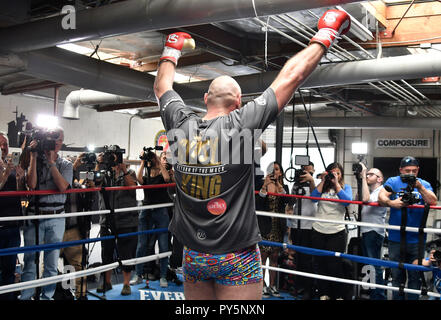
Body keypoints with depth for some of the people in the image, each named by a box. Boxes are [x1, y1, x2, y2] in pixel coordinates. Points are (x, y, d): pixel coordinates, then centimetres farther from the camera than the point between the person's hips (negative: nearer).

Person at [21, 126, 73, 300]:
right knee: (30, 260, 1)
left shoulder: (66, 164, 7)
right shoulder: (35, 160, 4)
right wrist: (34, 157, -11)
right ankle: (25, 296, 11)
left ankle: (47, 296, 19)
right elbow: (31, 184, -12)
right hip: (34, 217, -1)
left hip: (56, 219, 1)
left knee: (52, 263, 7)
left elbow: (63, 186, -10)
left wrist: (51, 161, -10)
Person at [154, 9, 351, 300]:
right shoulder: (242, 124, -12)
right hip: (236, 258, -4)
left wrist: (172, 50, 34)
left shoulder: (181, 124, -2)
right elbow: (291, 77, -7)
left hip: (193, 256, 5)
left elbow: (162, 86, 18)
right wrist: (325, 36, 5)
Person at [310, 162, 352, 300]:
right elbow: (313, 197, -6)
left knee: (335, 265, -2)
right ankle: (324, 294, 17)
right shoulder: (322, 186, 10)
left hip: (337, 232, -2)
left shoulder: (346, 187, 7)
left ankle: (339, 295, 11)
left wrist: (336, 183, -9)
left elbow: (347, 201, -11)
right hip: (318, 231, 2)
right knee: (320, 264, 7)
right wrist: (323, 181, -5)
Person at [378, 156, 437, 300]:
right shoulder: (393, 181, 4)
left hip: (417, 240, 1)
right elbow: (381, 197, -10)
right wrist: (391, 203, -31)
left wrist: (420, 187, -21)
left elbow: (433, 202, -6)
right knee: (397, 276, 8)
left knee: (415, 277, 7)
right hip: (396, 239, -1)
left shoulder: (423, 184, 7)